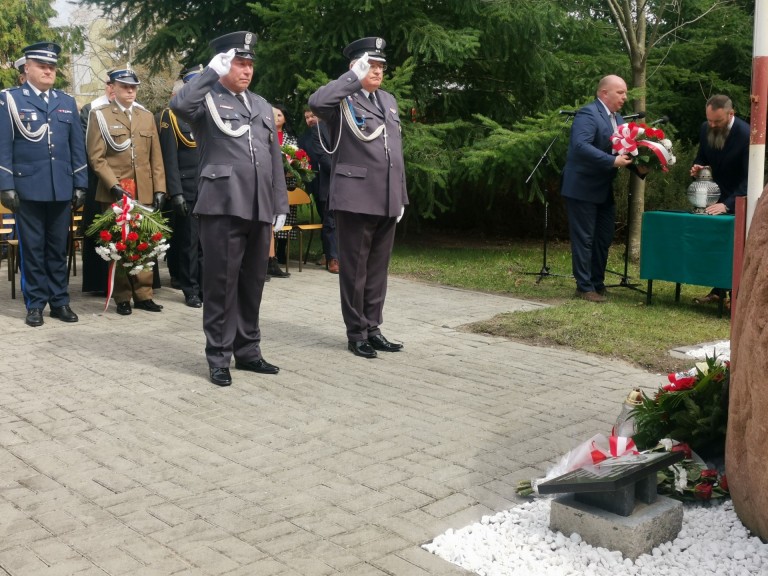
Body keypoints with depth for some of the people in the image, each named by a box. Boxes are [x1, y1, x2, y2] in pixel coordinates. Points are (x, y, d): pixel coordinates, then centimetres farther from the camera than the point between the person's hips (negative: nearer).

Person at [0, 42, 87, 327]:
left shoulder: (67, 102, 13)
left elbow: (77, 147, 13)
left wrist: (80, 185, 6)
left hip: (62, 189, 3)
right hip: (28, 188, -3)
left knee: (58, 248, 8)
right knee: (32, 248, 3)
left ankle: (59, 301, 16)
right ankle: (35, 303, 10)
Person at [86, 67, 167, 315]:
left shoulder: (147, 116, 15)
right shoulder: (100, 115, 3)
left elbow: (156, 157, 12)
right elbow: (96, 157, -4)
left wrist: (159, 189, 3)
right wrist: (114, 186, -14)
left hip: (145, 192, 3)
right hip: (114, 191, -3)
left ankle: (143, 294, 11)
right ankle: (122, 297, 8)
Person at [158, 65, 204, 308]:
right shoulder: (172, 115, -1)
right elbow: (169, 158, -7)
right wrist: (175, 193, -13)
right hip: (187, 190, -4)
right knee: (189, 241, 2)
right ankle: (191, 291, 11)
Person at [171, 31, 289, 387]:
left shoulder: (262, 106, 20)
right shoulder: (207, 99, 1)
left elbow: (274, 158, 19)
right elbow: (178, 104, -23)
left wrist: (280, 204, 14)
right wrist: (212, 72, -16)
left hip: (259, 208, 6)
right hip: (223, 206, -6)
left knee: (252, 284, 11)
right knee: (221, 284, -1)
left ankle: (247, 351, 22)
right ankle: (219, 358, 9)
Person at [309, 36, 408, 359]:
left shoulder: (388, 100, 18)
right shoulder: (343, 100, -3)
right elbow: (316, 102, -27)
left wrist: (401, 195, 17)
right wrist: (354, 77, -21)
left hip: (387, 200, 7)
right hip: (356, 198, -6)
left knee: (378, 268, 11)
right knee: (355, 268, 2)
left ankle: (373, 328, 20)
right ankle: (356, 333, 11)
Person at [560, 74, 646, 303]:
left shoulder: (618, 119, 14)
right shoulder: (587, 114, -15)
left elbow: (623, 149, 14)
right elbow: (580, 145, -28)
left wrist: (638, 167, -6)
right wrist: (613, 161, -31)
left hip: (604, 190, 9)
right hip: (582, 188, -9)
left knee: (604, 239, 13)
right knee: (584, 239, -2)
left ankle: (598, 284, 24)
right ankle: (584, 287, 6)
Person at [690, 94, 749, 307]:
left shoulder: (746, 134, -24)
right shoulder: (706, 128, -5)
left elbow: (750, 177, -25)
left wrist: (728, 204, -32)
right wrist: (697, 167, -13)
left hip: (737, 201, -6)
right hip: (715, 197, 6)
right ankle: (718, 291, 20)